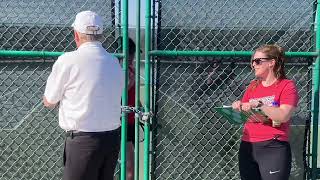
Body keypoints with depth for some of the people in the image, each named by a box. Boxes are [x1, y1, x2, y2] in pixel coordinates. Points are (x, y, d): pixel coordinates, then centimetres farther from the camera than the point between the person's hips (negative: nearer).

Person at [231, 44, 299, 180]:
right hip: (247, 147, 6)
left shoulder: (287, 85, -3)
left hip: (273, 149, -6)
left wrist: (259, 104, -20)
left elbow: (284, 116, -17)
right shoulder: (253, 86, 14)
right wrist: (239, 107, -3)